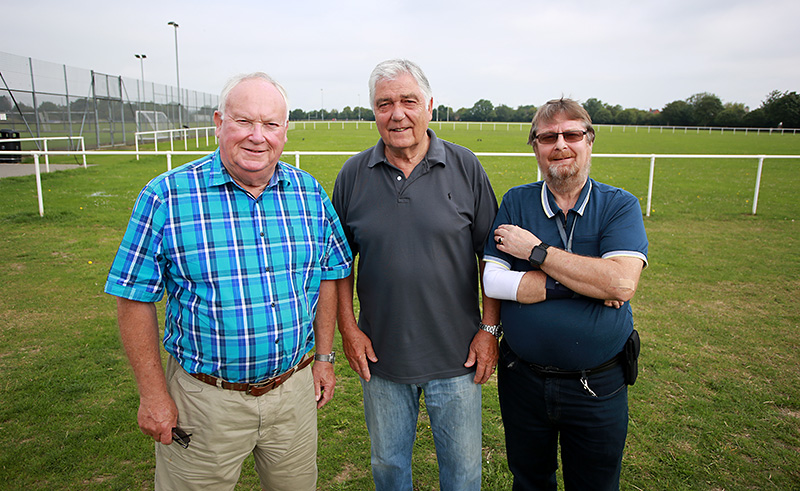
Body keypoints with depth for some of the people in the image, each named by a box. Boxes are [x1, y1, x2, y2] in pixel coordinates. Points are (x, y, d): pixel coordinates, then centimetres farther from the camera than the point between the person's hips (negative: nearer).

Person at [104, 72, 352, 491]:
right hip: (204, 396, -3)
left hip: (293, 389, 3)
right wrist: (152, 393, -7)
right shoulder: (166, 196, -13)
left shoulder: (310, 193, -2)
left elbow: (328, 275, 7)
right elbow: (134, 299, -8)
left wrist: (325, 357, 7)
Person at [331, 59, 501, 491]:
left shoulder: (466, 168, -5)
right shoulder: (353, 175, -2)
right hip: (380, 354, 1)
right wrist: (348, 328, -1)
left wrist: (489, 329, -5)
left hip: (456, 356, -1)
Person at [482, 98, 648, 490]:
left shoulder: (620, 206, -6)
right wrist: (584, 283, -20)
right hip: (523, 380, 1)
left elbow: (622, 282, -23)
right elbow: (492, 282, -15)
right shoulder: (515, 203, -3)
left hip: (599, 386, 0)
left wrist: (535, 250, -19)